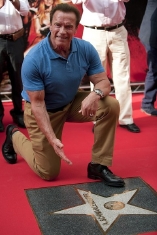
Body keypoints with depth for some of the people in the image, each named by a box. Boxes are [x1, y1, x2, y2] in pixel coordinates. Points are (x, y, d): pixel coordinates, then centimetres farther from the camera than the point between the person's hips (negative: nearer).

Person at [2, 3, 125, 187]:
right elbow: (37, 103, -26)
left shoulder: (86, 49, -17)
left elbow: (103, 81, -13)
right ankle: (15, 137, 31)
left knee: (111, 106, -22)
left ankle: (98, 165, -8)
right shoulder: (33, 59, -29)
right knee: (48, 173, 4)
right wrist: (52, 139, -34)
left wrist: (95, 95, -38)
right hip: (43, 111, -4)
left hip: (72, 103, 4)